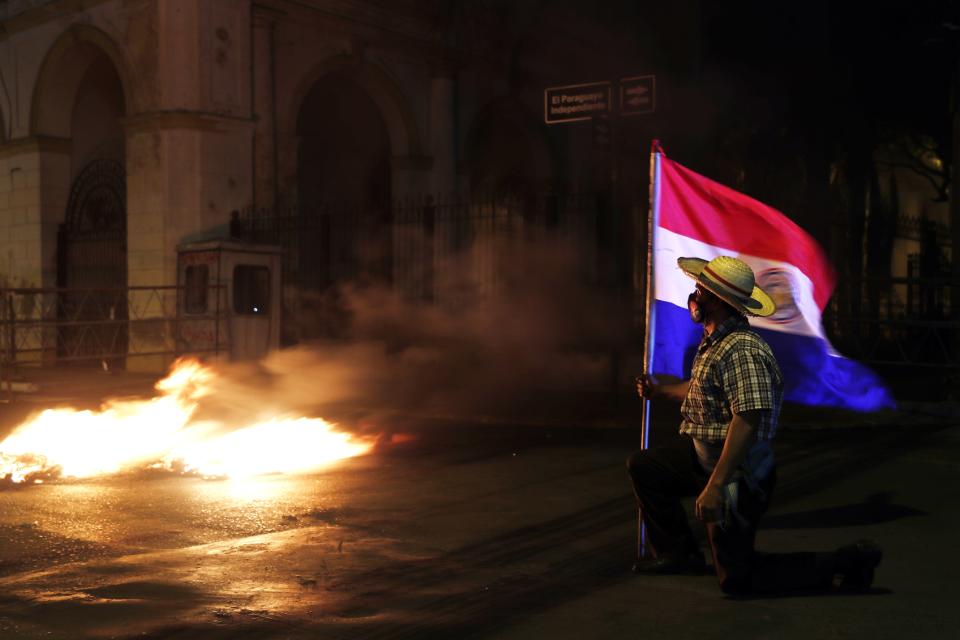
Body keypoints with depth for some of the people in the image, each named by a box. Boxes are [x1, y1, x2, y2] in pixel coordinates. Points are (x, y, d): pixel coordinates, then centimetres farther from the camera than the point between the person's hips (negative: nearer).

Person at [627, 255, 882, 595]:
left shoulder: (741, 350, -27)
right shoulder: (713, 342, 6)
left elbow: (748, 420, -33)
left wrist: (714, 485, -34)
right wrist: (661, 390, 35)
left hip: (737, 475, -10)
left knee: (736, 579, 0)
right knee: (642, 467, 16)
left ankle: (847, 562, 6)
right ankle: (679, 554, 24)